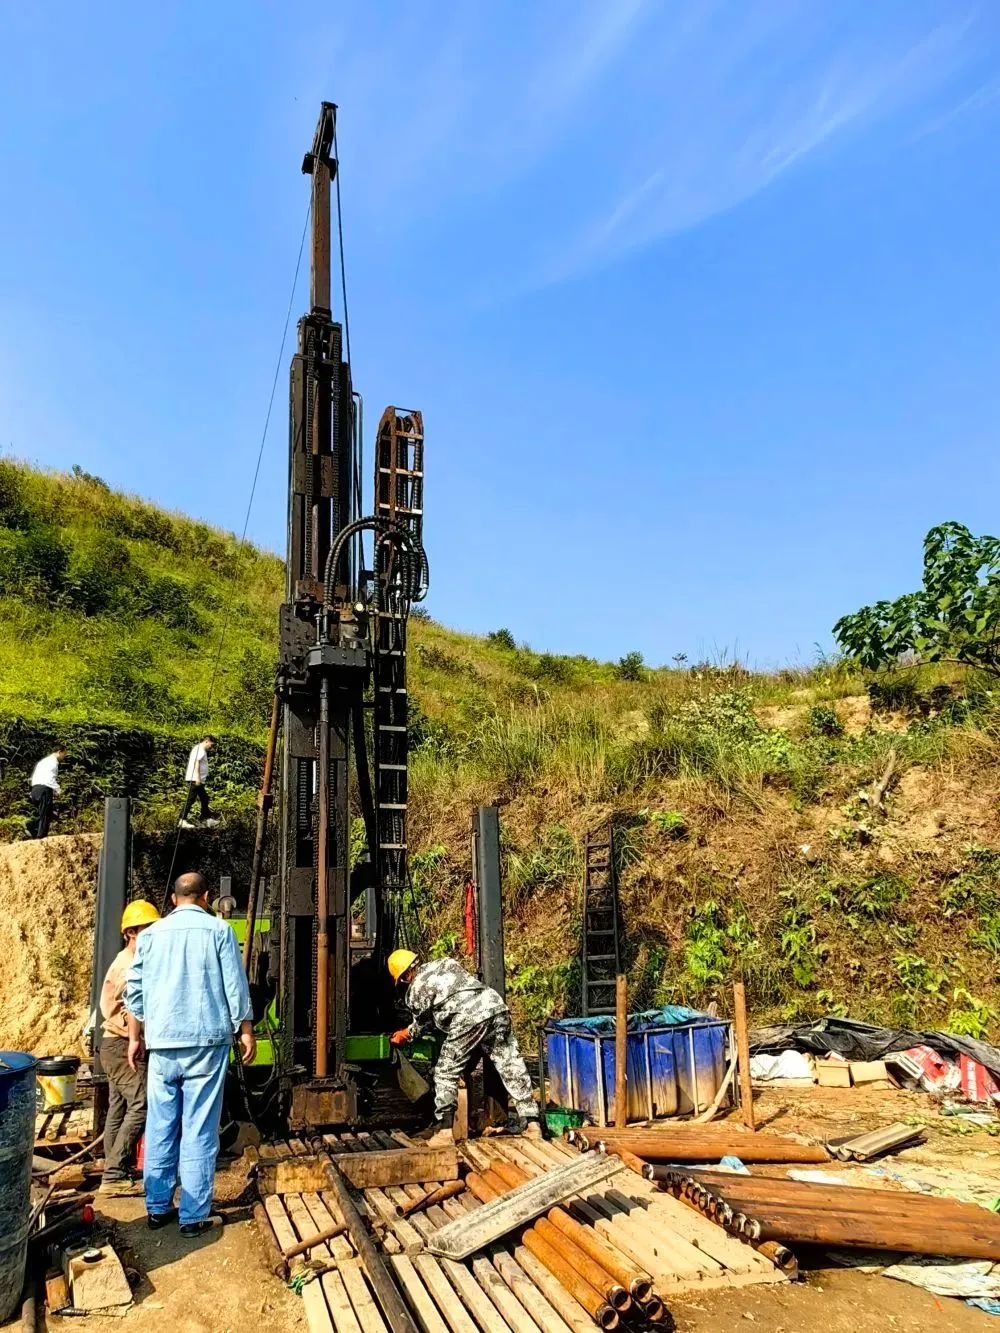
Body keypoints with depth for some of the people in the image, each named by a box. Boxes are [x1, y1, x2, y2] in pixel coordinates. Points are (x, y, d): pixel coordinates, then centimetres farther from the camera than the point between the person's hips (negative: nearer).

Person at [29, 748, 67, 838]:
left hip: (35, 788, 9)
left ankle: (36, 837, 7)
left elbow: (33, 777, 23)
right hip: (45, 789, -9)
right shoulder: (53, 760, -2)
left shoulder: (43, 761, 27)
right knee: (45, 816, -10)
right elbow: (50, 777, -15)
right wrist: (57, 790, -10)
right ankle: (41, 837, -16)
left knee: (39, 815, 11)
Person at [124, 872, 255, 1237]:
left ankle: (158, 1208, 22)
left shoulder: (151, 934, 7)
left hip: (162, 1043, 3)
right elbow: (236, 987, -4)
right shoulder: (218, 930, -3)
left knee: (160, 1128, 13)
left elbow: (134, 990, 9)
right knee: (199, 1131, 2)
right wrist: (245, 1031, 4)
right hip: (206, 1041, -3)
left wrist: (135, 1038, 19)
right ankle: (195, 1216, 6)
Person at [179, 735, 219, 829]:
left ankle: (207, 819, 18)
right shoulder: (200, 749, -10)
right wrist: (197, 777, -26)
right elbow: (196, 763, -20)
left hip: (199, 780, 11)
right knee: (191, 799, -10)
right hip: (195, 779, -11)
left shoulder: (202, 750, 22)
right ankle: (182, 820, -9)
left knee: (204, 798, 13)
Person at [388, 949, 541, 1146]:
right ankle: (531, 1124, 10)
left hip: (468, 1020, -5)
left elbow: (423, 1024, 27)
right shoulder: (446, 962, 28)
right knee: (512, 1067, 10)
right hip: (495, 1005, 6)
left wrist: (405, 1035, 48)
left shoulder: (415, 990, 14)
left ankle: (444, 1131, 11)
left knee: (445, 1073, 11)